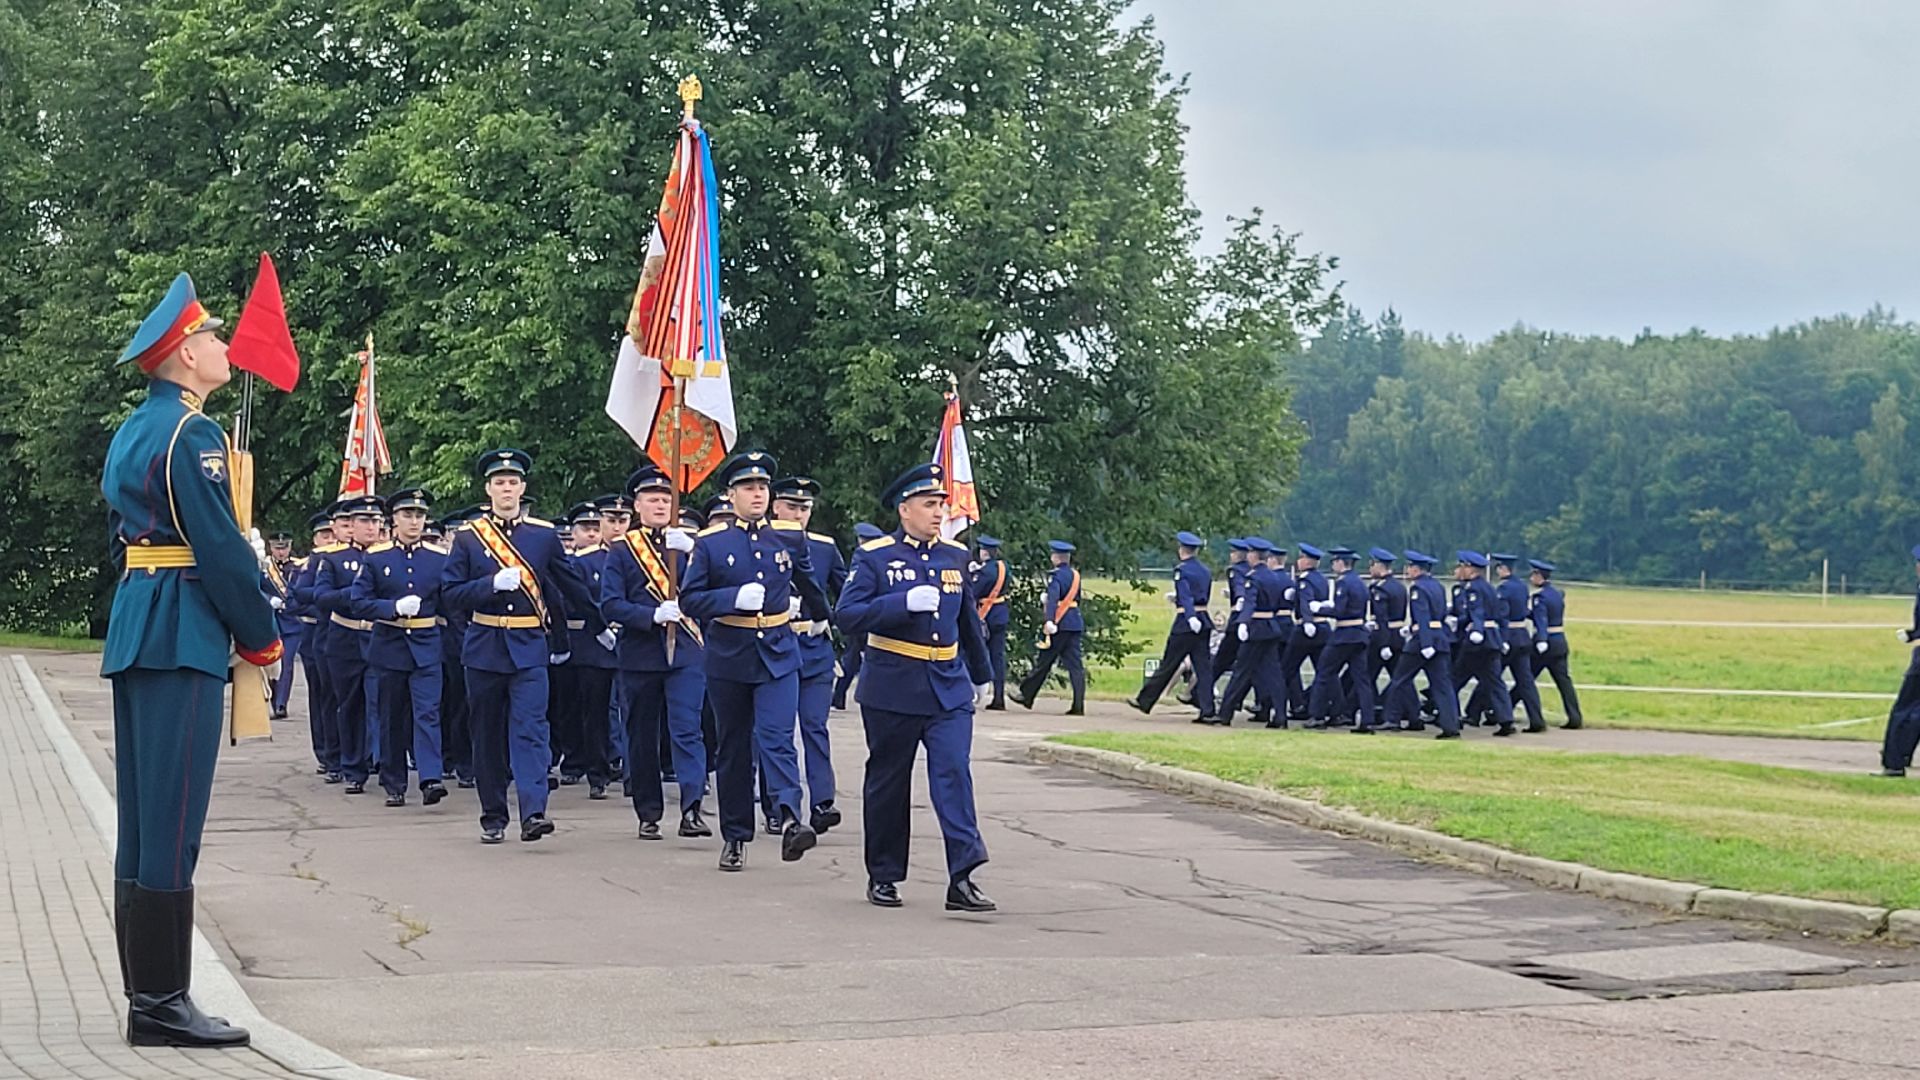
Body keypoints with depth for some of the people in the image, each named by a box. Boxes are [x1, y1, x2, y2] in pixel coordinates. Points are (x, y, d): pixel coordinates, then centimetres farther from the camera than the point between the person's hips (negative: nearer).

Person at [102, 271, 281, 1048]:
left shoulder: (132, 432, 16)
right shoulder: (190, 434, -13)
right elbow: (222, 550, -15)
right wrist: (263, 640, -6)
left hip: (135, 631, 10)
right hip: (182, 637, -10)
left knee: (142, 817, 10)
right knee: (172, 820, -8)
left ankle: (145, 992, 15)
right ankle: (161, 1004, -7)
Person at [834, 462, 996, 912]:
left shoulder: (955, 556, 10)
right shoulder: (873, 556, -4)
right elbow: (846, 615, -14)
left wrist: (982, 674, 29)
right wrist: (905, 603, -23)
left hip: (949, 688, 3)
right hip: (892, 689, -3)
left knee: (955, 774, -10)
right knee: (888, 784, 7)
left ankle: (963, 877, -14)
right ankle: (883, 876, 20)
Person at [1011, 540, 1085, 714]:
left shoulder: (1056, 576, -10)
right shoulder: (1075, 575, 13)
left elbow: (1053, 598, -24)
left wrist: (1048, 620, -34)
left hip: (1059, 623, -7)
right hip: (1075, 624, 7)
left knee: (1043, 662, 5)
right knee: (1075, 665, 2)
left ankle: (1026, 695, 18)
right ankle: (1078, 705, -4)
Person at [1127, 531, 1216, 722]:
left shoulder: (1181, 570, -8)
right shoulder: (1205, 571, 12)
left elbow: (1186, 596, -21)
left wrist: (1191, 617, -32)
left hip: (1185, 623, -6)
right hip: (1204, 621, 6)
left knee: (1168, 664, 3)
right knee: (1203, 667, 2)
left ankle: (1144, 701, 16)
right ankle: (1207, 711, -5)